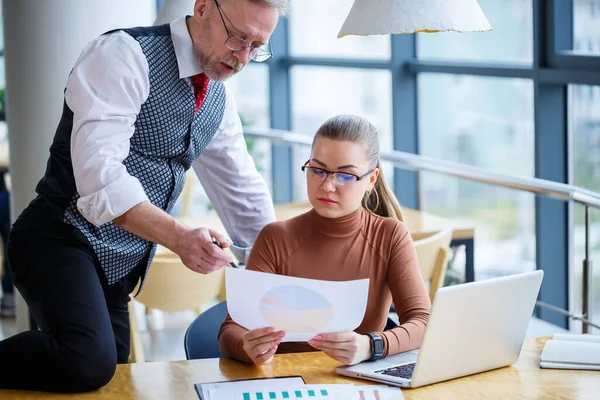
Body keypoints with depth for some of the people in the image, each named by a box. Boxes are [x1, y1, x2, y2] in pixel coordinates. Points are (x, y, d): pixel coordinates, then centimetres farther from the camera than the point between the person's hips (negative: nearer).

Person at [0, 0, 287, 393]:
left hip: (116, 270, 8)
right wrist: (179, 238, -35)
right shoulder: (125, 55, -14)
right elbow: (98, 172, -25)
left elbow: (244, 195, 20)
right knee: (89, 363, -31)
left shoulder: (219, 101, 11)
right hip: (61, 240, -8)